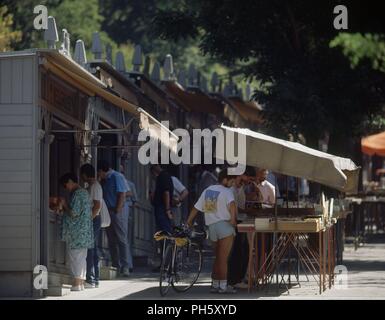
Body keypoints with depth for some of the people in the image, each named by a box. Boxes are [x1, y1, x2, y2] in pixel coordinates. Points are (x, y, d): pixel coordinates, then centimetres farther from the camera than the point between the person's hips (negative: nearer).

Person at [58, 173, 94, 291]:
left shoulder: (77, 194, -15)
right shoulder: (84, 192, 15)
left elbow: (74, 213, -19)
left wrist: (64, 205, -4)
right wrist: (64, 209, 15)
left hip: (76, 231, -10)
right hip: (84, 231, 10)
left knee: (75, 256, -7)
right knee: (81, 257, 11)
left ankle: (77, 284, -8)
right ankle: (81, 282, 13)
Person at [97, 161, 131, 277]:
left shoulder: (117, 177, -9)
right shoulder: (105, 180, 17)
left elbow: (122, 195, -15)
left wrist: (117, 211, -18)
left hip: (118, 211, -9)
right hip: (108, 212, 9)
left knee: (121, 240, -8)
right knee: (112, 241, 9)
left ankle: (125, 267, -10)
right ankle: (116, 266, 13)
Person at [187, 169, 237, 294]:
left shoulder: (207, 191, 15)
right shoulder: (226, 191, -6)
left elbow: (195, 208, 18)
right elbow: (232, 204, -27)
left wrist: (188, 223, 26)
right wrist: (233, 219, -22)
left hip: (211, 226, 7)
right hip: (225, 225, -7)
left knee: (218, 258, 17)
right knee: (223, 259, -6)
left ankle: (215, 285, 19)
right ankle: (223, 286, -7)